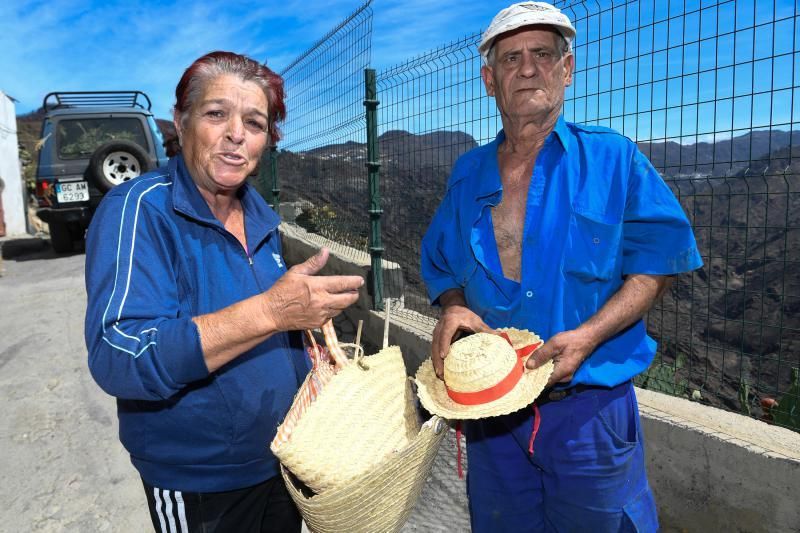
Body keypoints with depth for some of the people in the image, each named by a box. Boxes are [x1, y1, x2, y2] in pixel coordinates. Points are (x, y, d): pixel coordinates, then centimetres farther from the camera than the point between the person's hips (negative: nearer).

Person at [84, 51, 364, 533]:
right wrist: (271, 311, -38)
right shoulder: (140, 210, -20)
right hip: (197, 486, -5)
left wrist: (309, 309, -6)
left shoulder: (260, 215, 0)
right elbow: (119, 360, -31)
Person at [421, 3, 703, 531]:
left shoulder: (614, 160, -5)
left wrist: (588, 335, -20)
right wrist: (453, 309, -9)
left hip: (590, 412, -3)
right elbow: (444, 268, 13)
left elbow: (655, 264, -5)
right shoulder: (468, 174, 5)